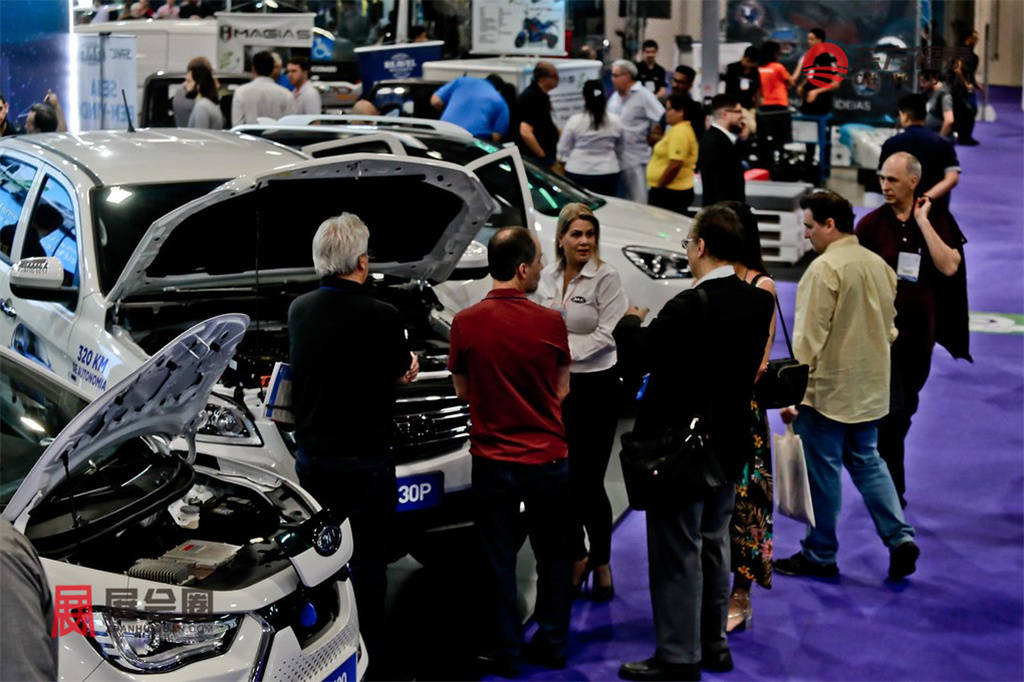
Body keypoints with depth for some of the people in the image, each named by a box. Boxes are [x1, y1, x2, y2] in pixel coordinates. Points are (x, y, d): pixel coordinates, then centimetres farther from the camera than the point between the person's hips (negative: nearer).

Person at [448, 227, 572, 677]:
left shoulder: (466, 324, -9)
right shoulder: (550, 323, -11)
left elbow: (463, 391, 4)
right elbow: (561, 390, 1)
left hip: (492, 460, 0)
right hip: (547, 458, 0)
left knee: (499, 560, 11)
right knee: (553, 556, 16)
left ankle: (506, 652, 19)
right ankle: (551, 645, 26)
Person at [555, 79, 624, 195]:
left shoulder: (575, 121, -7)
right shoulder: (615, 121, 0)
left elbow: (563, 150, 0)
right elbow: (620, 150, 11)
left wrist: (562, 159, 20)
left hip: (578, 174, -2)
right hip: (607, 174, 2)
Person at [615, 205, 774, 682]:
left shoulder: (690, 307, -24)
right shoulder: (758, 302, -1)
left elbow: (640, 354, -16)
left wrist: (630, 322, 5)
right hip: (728, 443, 8)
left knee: (676, 553, 1)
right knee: (713, 545, 19)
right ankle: (713, 643, 30)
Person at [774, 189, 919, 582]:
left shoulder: (825, 269, -18)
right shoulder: (879, 265, 7)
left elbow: (808, 338, -19)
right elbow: (889, 326, 15)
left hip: (827, 390, -8)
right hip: (871, 390, 8)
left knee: (822, 470, 3)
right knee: (866, 461, 18)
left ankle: (820, 555, 12)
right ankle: (900, 537, 8)